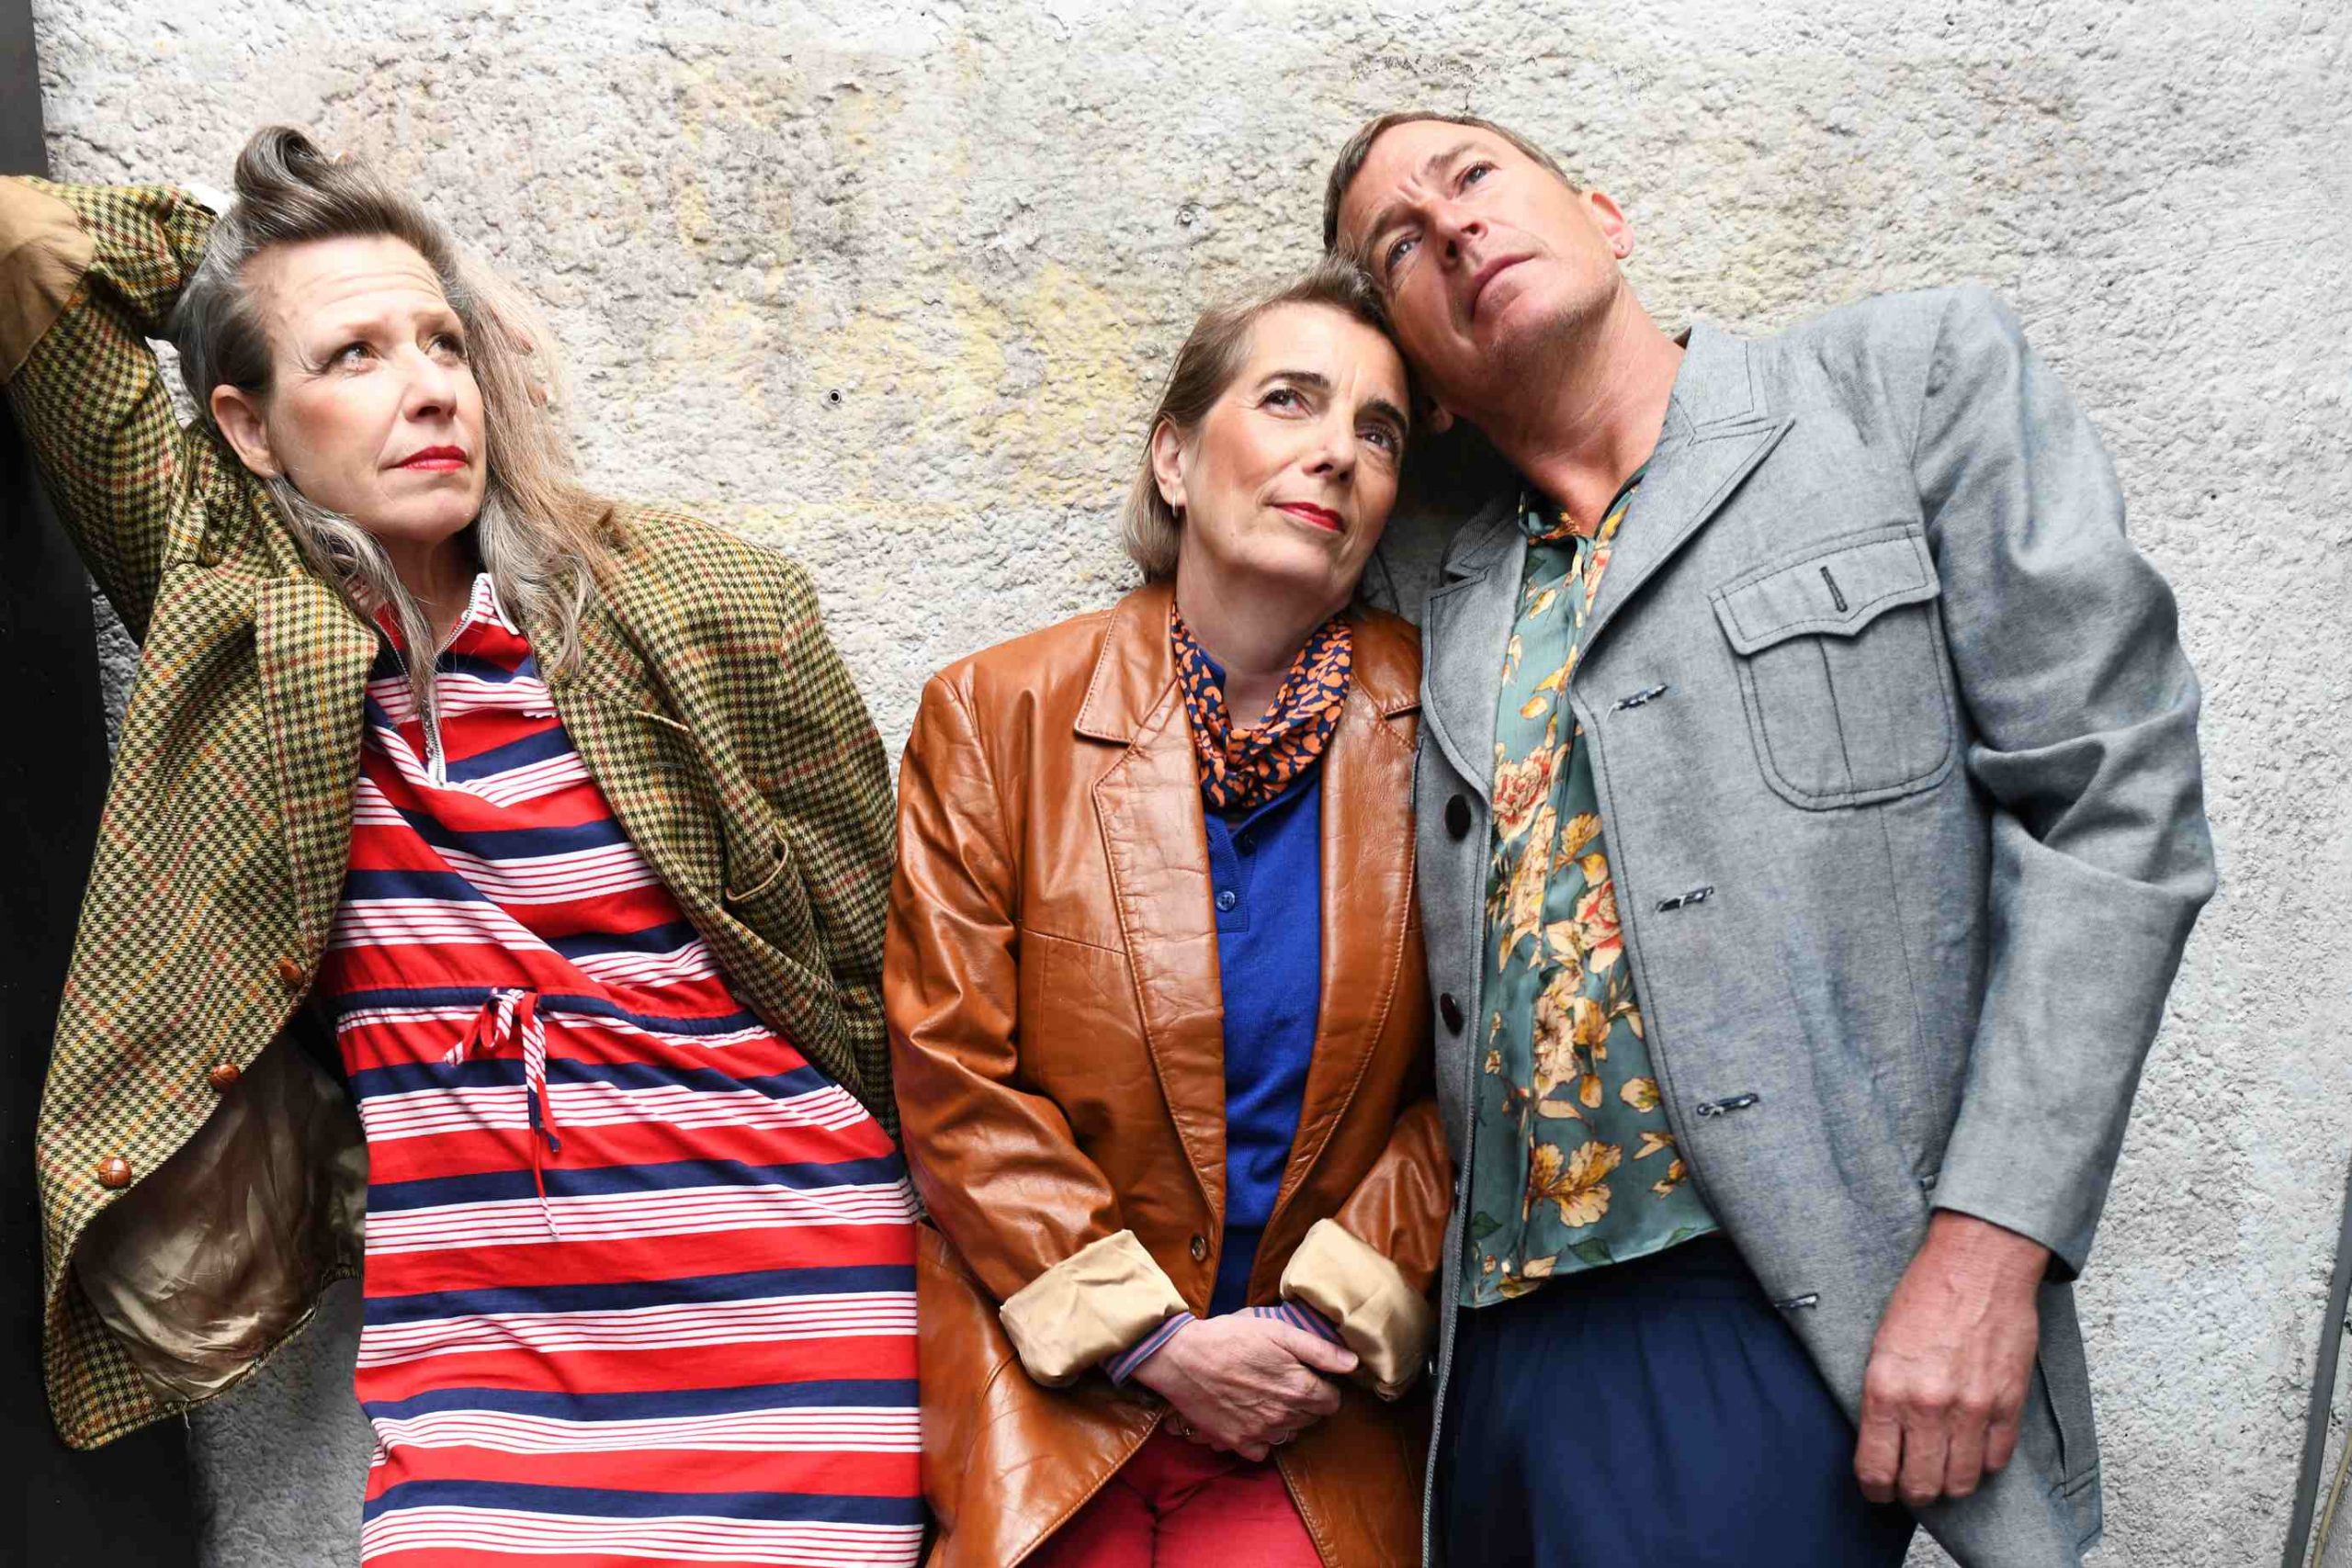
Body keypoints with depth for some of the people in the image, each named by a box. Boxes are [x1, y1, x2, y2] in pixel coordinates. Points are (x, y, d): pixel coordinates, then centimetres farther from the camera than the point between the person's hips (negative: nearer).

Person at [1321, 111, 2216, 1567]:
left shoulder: (1921, 375, 1)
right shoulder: (1429, 569, 11)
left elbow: (2114, 800, -5)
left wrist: (1989, 1247, -13)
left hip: (1773, 1319, -4)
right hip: (1497, 1323, 5)